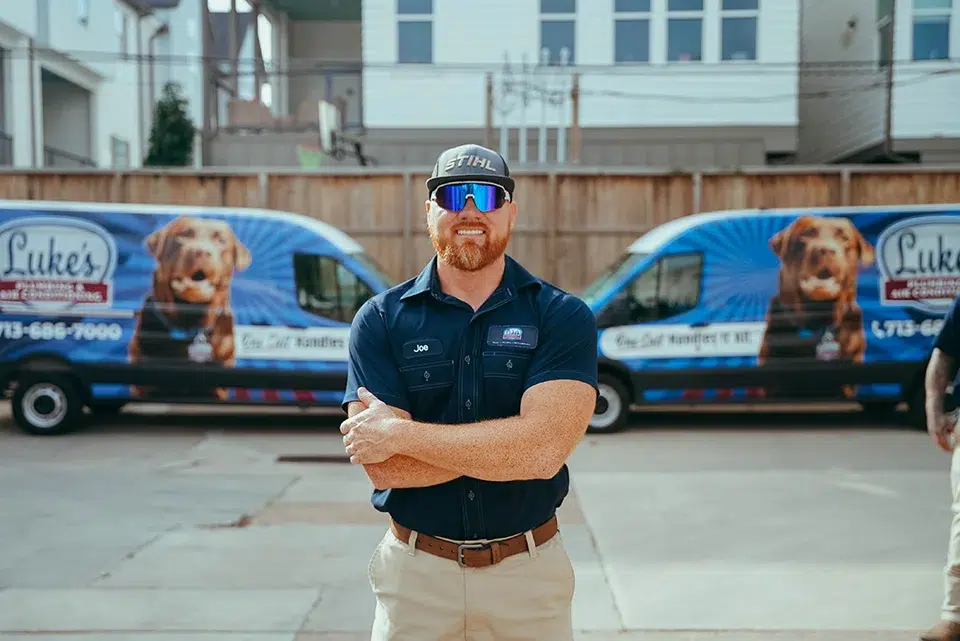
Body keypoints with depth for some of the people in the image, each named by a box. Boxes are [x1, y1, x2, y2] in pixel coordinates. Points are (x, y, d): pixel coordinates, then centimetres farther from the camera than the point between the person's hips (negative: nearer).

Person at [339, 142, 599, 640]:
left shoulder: (562, 316, -7)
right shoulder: (379, 320, -4)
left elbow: (544, 450, -20)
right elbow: (384, 468, -13)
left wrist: (400, 434, -17)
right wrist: (509, 442, -18)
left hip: (528, 570, 0)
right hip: (415, 572, 1)